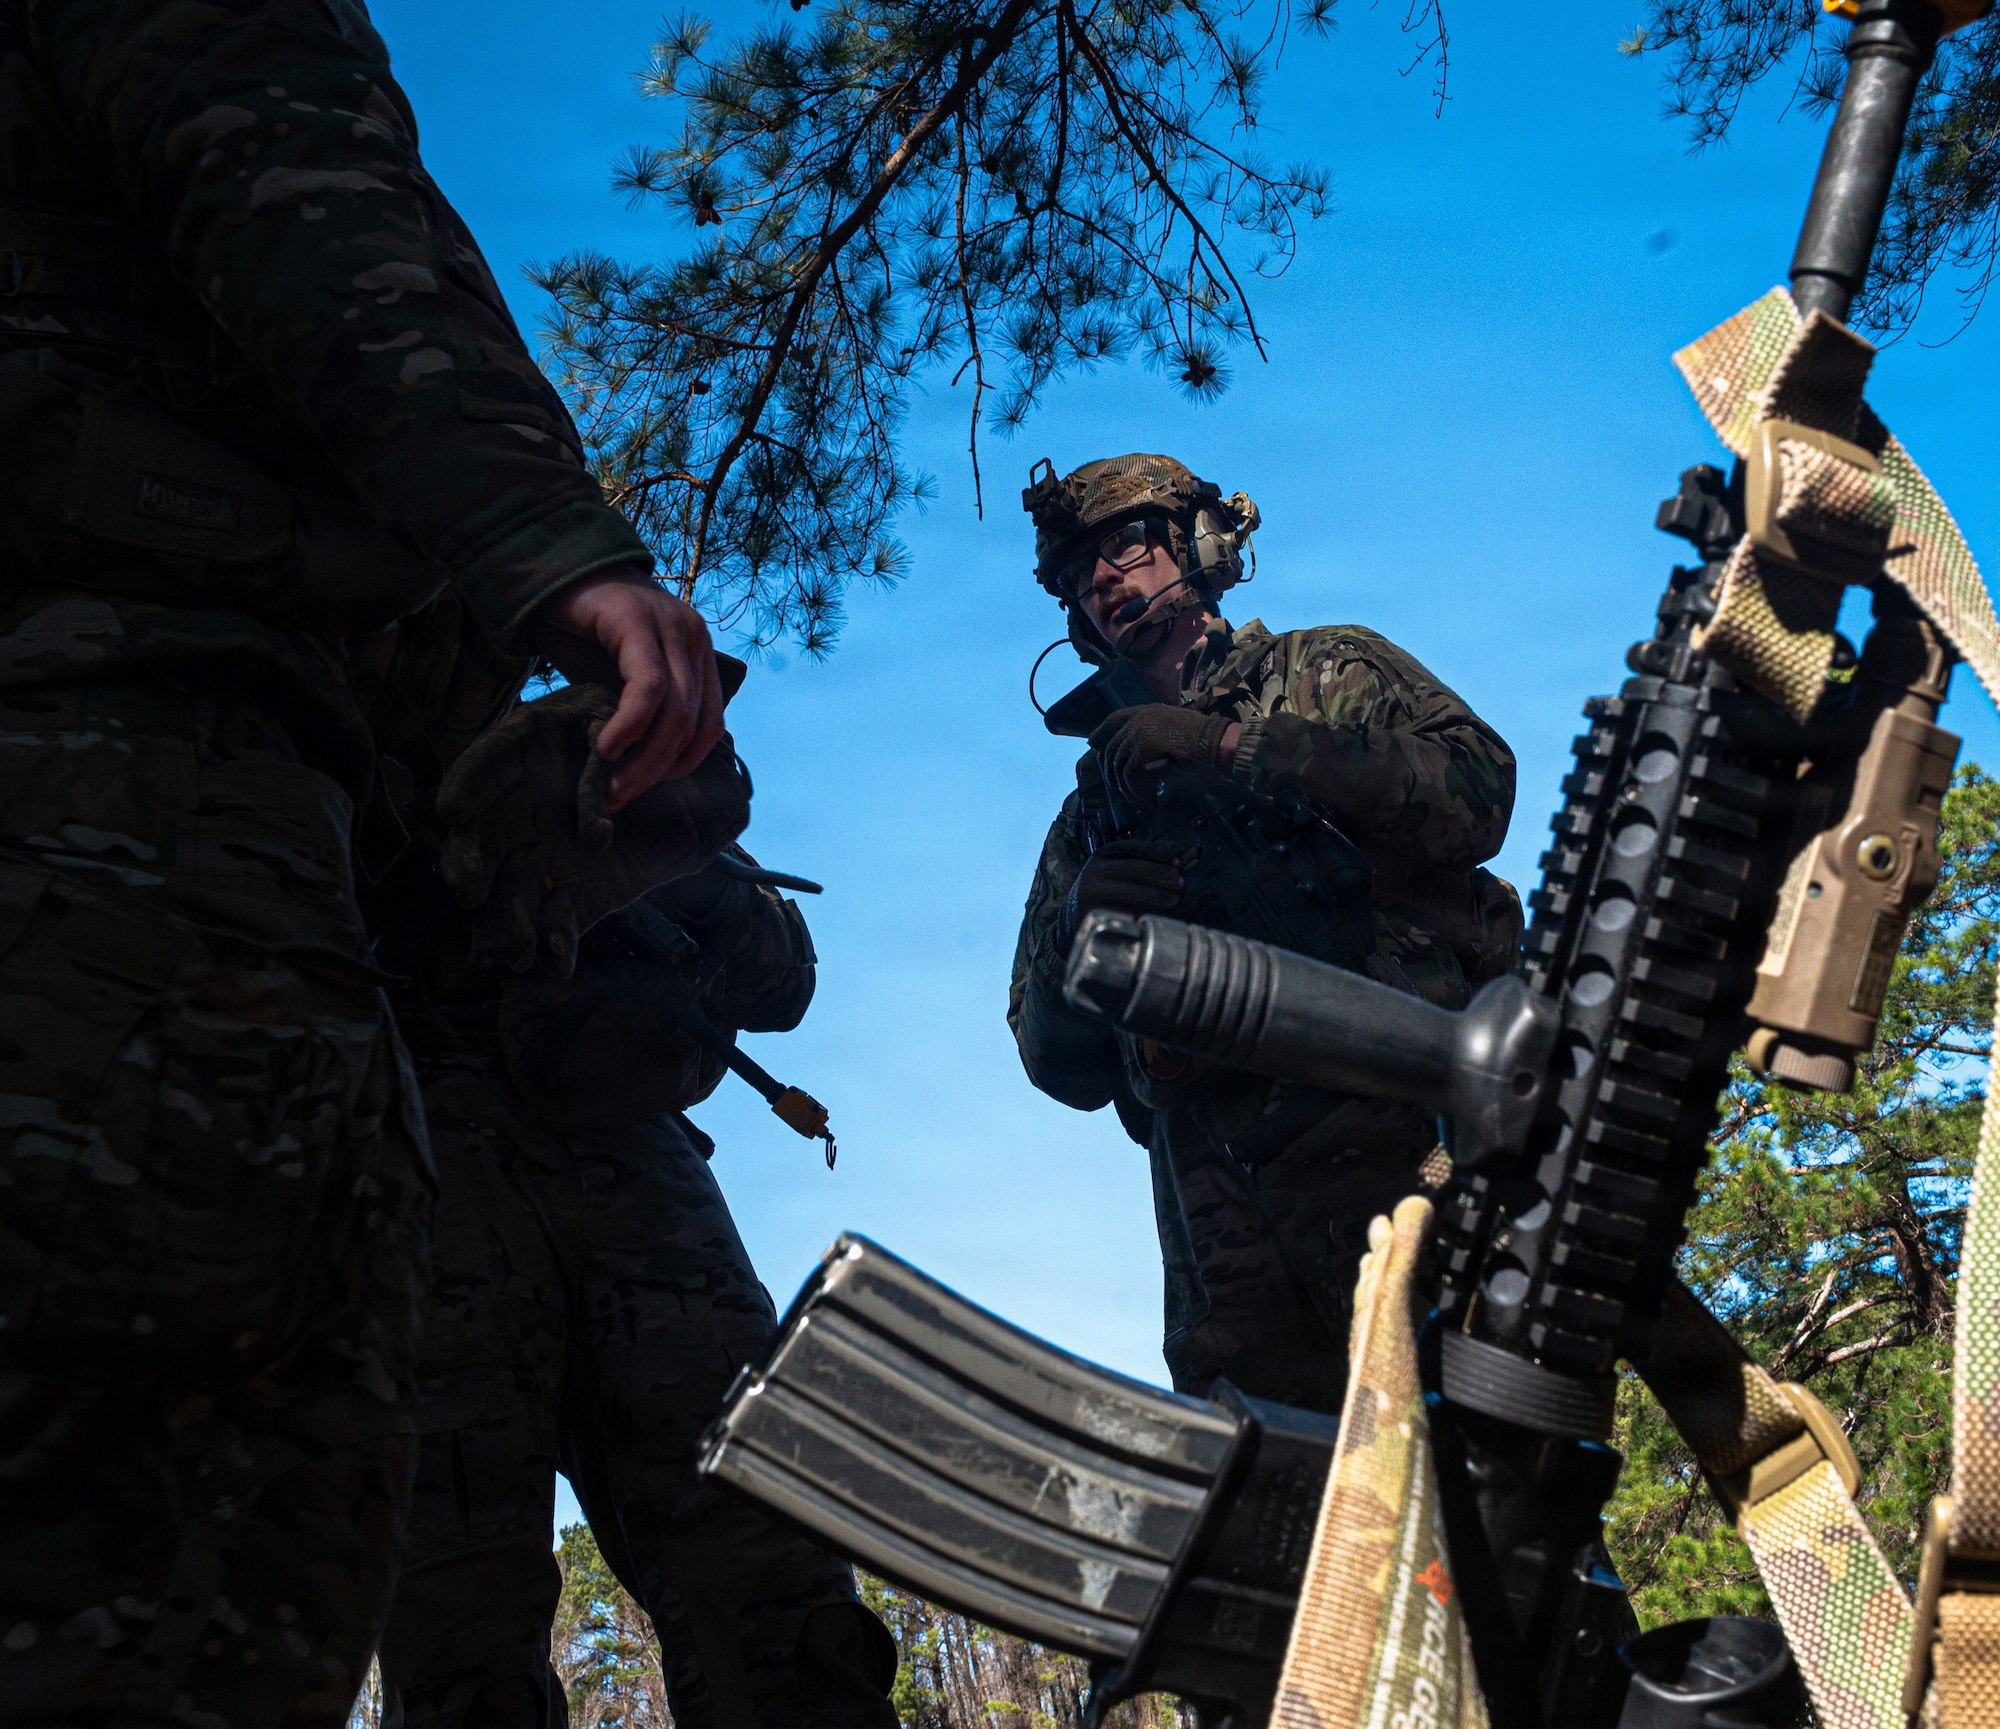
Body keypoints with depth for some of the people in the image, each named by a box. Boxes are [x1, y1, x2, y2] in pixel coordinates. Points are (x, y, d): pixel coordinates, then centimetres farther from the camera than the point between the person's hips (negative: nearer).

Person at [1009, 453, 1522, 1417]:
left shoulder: (1331, 671, 21)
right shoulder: (1092, 813, 30)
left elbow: (1476, 788, -2)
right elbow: (1063, 1067, 23)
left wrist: (1233, 747, -5)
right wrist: (1078, 932, 1)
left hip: (1406, 1128, -3)